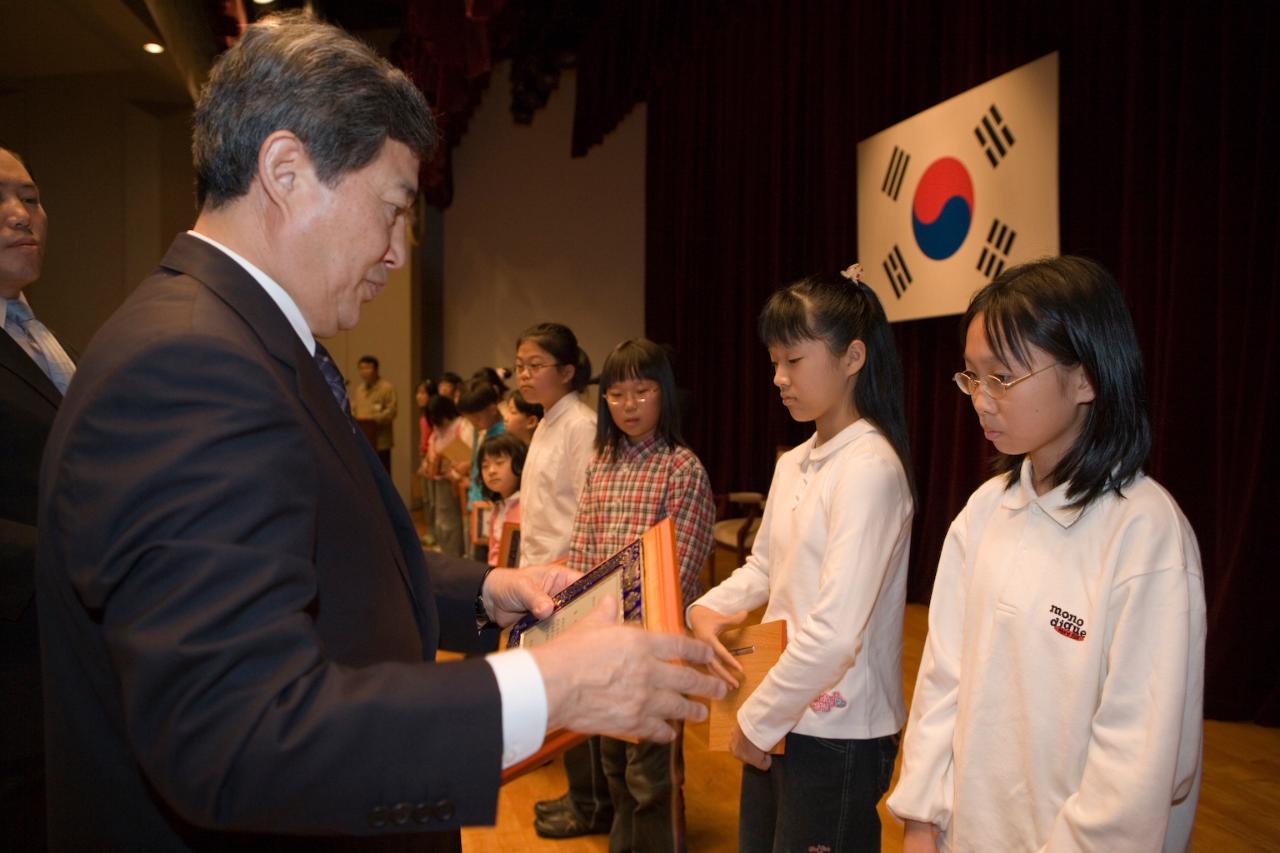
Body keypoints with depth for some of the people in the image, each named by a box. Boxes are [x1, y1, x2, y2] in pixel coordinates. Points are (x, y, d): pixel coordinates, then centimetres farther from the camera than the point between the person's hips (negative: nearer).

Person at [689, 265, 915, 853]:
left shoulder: (870, 468, -19)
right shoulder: (792, 464, 7)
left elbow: (834, 635, -24)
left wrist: (756, 720, -14)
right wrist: (707, 609, -3)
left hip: (839, 736, -7)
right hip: (779, 723, 7)